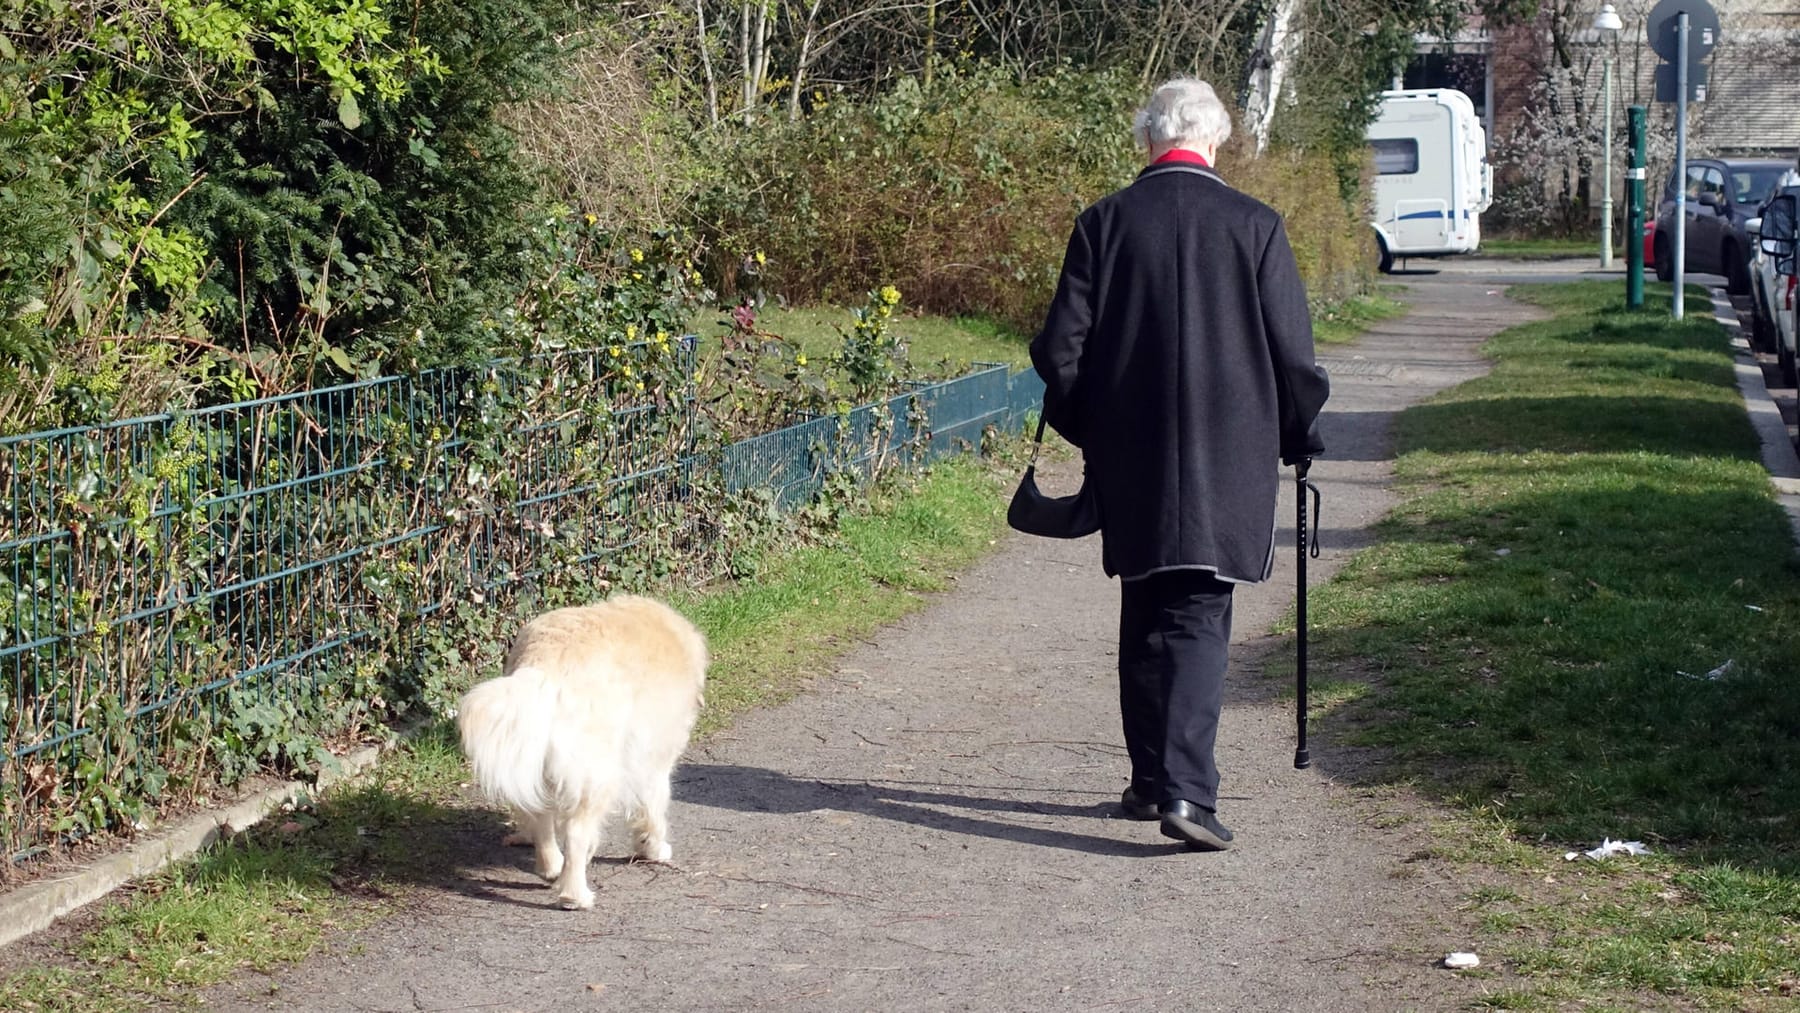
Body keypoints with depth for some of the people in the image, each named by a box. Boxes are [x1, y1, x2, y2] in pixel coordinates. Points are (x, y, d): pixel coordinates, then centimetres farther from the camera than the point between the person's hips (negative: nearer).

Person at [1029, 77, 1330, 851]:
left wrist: (1085, 432, 15)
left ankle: (1150, 779, 22)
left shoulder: (1104, 223, -1)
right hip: (1227, 460, -2)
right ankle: (1186, 789, -14)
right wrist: (1297, 438, 13)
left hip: (1129, 460, 2)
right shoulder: (1254, 225, -5)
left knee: (1144, 618, 15)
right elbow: (1293, 352, -2)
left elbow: (1060, 350, -1)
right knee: (1198, 619, -1)